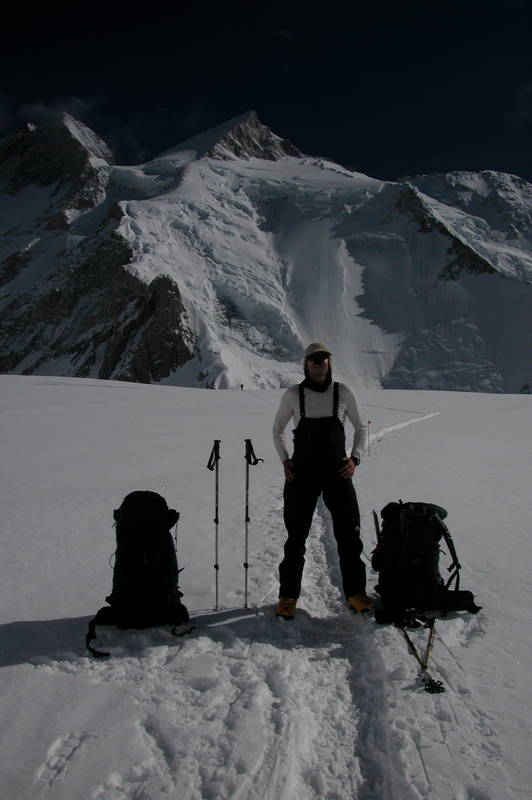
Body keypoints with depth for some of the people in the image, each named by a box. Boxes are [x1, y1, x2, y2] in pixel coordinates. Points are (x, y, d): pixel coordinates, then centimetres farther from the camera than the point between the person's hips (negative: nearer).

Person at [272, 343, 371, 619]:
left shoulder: (343, 393, 0)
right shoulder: (292, 395, 0)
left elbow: (361, 426, 10)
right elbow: (277, 429, 12)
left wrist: (355, 458, -2)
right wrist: (285, 460, 0)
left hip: (337, 471, 1)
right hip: (301, 472, 0)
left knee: (349, 533, 4)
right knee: (296, 535, 5)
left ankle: (355, 592, 21)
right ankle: (288, 595, 19)